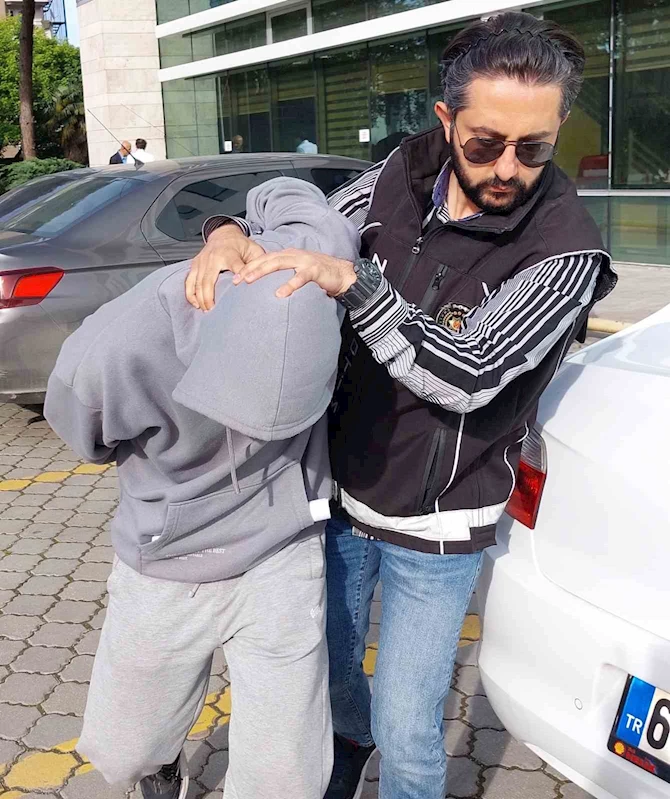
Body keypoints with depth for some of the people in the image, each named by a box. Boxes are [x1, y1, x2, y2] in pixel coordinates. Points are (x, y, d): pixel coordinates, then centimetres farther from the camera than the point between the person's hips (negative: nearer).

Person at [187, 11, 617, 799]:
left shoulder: (566, 251, -21)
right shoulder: (406, 173, -7)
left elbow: (468, 376, -29)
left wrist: (350, 281, -38)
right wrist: (231, 233, -22)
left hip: (435, 532, -5)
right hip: (342, 491, 5)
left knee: (406, 731, 5)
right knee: (327, 666, 25)